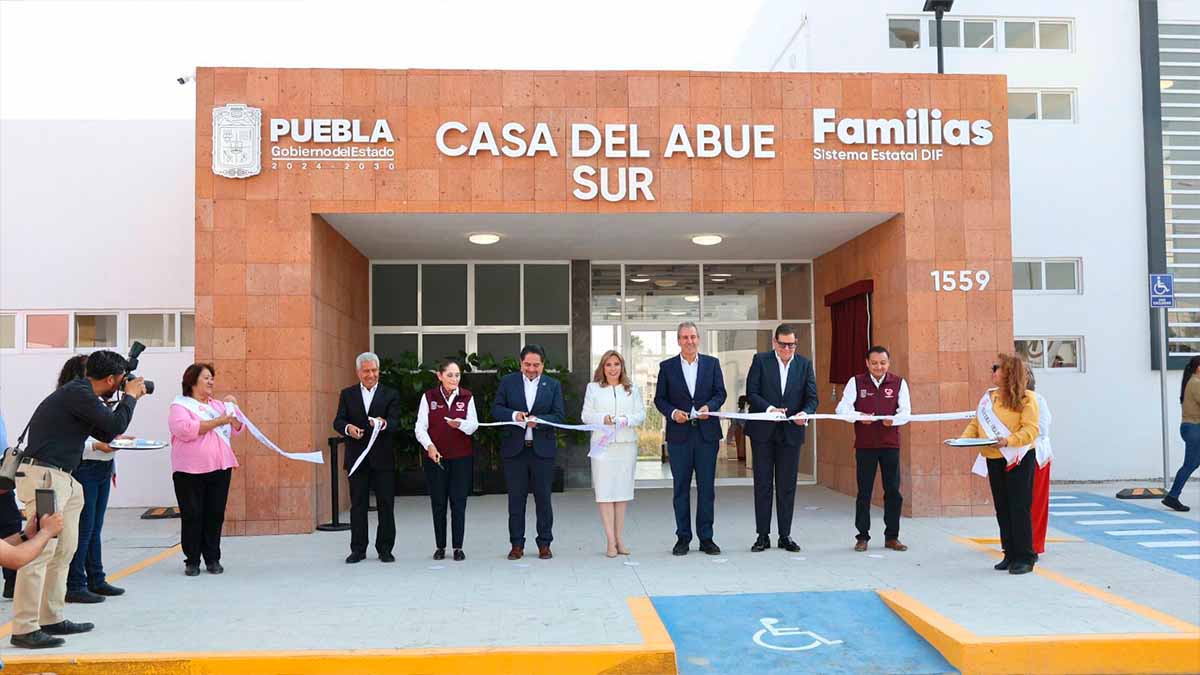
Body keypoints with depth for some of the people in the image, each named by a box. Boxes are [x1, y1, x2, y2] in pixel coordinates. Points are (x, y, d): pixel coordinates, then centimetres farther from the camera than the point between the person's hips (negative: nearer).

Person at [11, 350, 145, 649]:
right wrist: (130, 396, 0)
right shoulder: (77, 394, -14)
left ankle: (51, 619, 20)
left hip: (61, 478, 11)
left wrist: (129, 398, 15)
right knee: (40, 551, -10)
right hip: (44, 475, -11)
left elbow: (105, 434, 21)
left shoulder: (80, 393, 16)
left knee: (63, 551, 13)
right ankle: (24, 629, -7)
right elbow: (115, 426, -15)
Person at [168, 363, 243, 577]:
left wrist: (233, 409, -1)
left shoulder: (218, 405, 15)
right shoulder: (180, 405, 0)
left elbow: (236, 429, 15)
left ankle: (213, 559, 14)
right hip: (190, 471, -4)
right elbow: (185, 429, -17)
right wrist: (218, 421, -18)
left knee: (215, 515, 5)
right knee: (192, 516, 1)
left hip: (220, 469, 4)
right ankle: (192, 561, 11)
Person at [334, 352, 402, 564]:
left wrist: (384, 423, -31)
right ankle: (358, 549, 15)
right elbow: (338, 421, 0)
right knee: (358, 505, 7)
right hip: (357, 457, 1)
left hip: (383, 458, -1)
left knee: (386, 505, 2)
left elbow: (395, 421, -7)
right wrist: (348, 427, -23)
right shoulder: (347, 394, 10)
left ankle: (385, 549, 12)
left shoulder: (390, 394, 5)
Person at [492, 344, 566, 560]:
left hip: (542, 448, 0)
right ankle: (517, 544, 14)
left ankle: (544, 544, 15)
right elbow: (496, 409, 3)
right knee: (516, 499, 5)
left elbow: (559, 415, 0)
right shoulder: (508, 382, 6)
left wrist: (538, 420, -18)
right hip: (514, 448, 0)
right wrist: (514, 415, -17)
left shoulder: (553, 385, 5)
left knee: (543, 498, 4)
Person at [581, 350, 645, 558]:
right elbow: (586, 415, 4)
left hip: (626, 445, 2)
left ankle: (619, 539, 12)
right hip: (602, 445, -2)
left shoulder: (632, 389, 13)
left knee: (623, 491, 5)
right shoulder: (593, 388, 10)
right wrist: (603, 418, -14)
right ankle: (611, 541, -3)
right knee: (604, 492, -6)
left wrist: (627, 420, -14)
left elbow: (641, 415, 6)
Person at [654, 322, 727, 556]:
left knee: (707, 486, 3)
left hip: (707, 433, 1)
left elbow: (720, 393, 6)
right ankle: (683, 537, 11)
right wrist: (672, 412, -13)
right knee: (681, 487, 4)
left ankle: (706, 537, 11)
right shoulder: (667, 367, 6)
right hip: (679, 434, 0)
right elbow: (659, 399, 5)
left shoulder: (712, 363, 8)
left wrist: (709, 406, -14)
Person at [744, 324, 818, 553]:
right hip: (763, 431, -1)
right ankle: (763, 536, 10)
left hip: (791, 432, 1)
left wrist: (805, 413, -20)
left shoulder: (804, 364, 5)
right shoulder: (760, 360, 0)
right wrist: (769, 409, -21)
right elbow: (751, 393, -5)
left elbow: (812, 397, 1)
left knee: (787, 486, 6)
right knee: (763, 485, 3)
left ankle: (785, 536, 15)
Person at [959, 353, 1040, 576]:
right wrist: (964, 438, -5)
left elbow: (1031, 430, -14)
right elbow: (976, 423, 13)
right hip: (994, 459, 6)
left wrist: (1009, 440, -28)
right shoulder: (988, 397, 11)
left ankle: (1025, 558, 4)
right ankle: (1010, 555, 20)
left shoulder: (1026, 398, -7)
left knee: (1019, 508, -4)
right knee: (1002, 509, 10)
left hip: (1019, 459, -6)